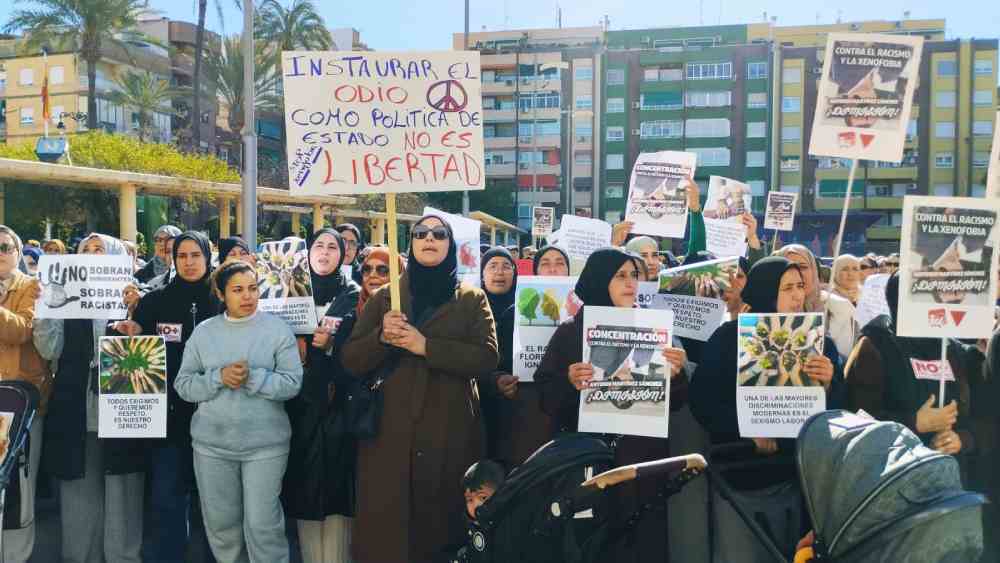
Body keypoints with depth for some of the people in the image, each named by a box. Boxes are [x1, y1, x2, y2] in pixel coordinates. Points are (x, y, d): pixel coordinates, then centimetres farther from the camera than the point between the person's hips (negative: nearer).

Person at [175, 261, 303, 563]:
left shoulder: (278, 329, -3)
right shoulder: (203, 332, 5)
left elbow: (292, 382, -8)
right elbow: (183, 385, 1)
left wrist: (252, 377, -21)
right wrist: (219, 377, -15)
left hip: (265, 444, -3)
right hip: (212, 443, 3)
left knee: (263, 525, -1)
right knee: (220, 523, 14)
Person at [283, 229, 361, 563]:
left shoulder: (352, 294, 5)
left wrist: (330, 344, -16)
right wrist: (296, 345, -9)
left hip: (337, 401, -2)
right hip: (301, 401, 3)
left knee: (335, 480, -3)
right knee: (304, 484, 4)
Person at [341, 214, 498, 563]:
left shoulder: (472, 299, 8)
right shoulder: (384, 297, 12)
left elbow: (487, 357, -7)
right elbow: (350, 361, 7)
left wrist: (425, 346, -15)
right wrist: (381, 337, -12)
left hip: (449, 433, -1)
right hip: (389, 432, 1)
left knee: (441, 527, 6)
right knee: (385, 530, 1)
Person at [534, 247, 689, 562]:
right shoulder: (569, 332, 2)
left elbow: (674, 403, 6)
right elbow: (546, 400, -1)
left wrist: (676, 374, -14)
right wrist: (569, 383, -20)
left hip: (644, 460, 1)